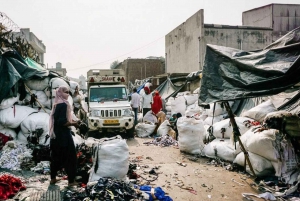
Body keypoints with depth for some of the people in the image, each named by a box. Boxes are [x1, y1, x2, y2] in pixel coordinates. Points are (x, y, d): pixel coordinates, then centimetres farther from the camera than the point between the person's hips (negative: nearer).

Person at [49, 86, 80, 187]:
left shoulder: (56, 104, 11)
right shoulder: (63, 104, -17)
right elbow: (62, 121, -24)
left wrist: (71, 121, 15)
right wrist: (73, 123, -12)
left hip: (56, 134, 9)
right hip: (63, 135, -9)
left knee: (56, 156, 17)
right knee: (70, 157, 0)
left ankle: (53, 178, 26)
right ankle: (71, 180, 6)